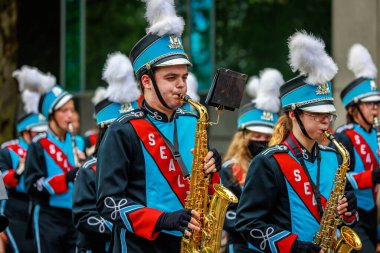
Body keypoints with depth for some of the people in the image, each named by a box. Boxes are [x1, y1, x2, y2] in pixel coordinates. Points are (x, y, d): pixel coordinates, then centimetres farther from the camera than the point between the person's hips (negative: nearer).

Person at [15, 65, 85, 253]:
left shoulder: (78, 143, 11)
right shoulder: (39, 145, -4)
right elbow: (32, 186, -12)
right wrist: (65, 178, -22)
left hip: (76, 217, 5)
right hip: (49, 219, -5)